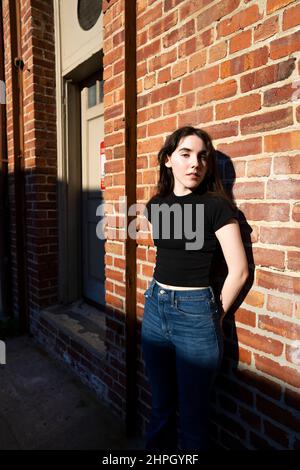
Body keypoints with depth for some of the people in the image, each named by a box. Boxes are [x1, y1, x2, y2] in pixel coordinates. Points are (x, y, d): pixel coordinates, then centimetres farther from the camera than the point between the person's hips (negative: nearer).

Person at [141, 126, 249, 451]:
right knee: (160, 404, 22)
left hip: (195, 313, -5)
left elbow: (239, 271, -10)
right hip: (155, 309, 5)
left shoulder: (216, 205, -12)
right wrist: (160, 297, 14)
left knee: (192, 411, 14)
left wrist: (215, 315, -1)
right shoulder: (155, 205, 4)